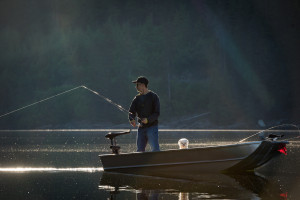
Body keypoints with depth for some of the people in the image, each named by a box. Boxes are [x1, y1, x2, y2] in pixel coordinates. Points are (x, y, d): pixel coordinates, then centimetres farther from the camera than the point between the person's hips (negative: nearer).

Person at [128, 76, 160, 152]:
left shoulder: (153, 96, -3)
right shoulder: (137, 98, 13)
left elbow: (157, 113, -9)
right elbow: (131, 112, 8)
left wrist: (148, 119, -25)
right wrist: (132, 119, -15)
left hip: (152, 126, -6)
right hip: (141, 128, 6)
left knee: (155, 149, -15)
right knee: (140, 150, 7)